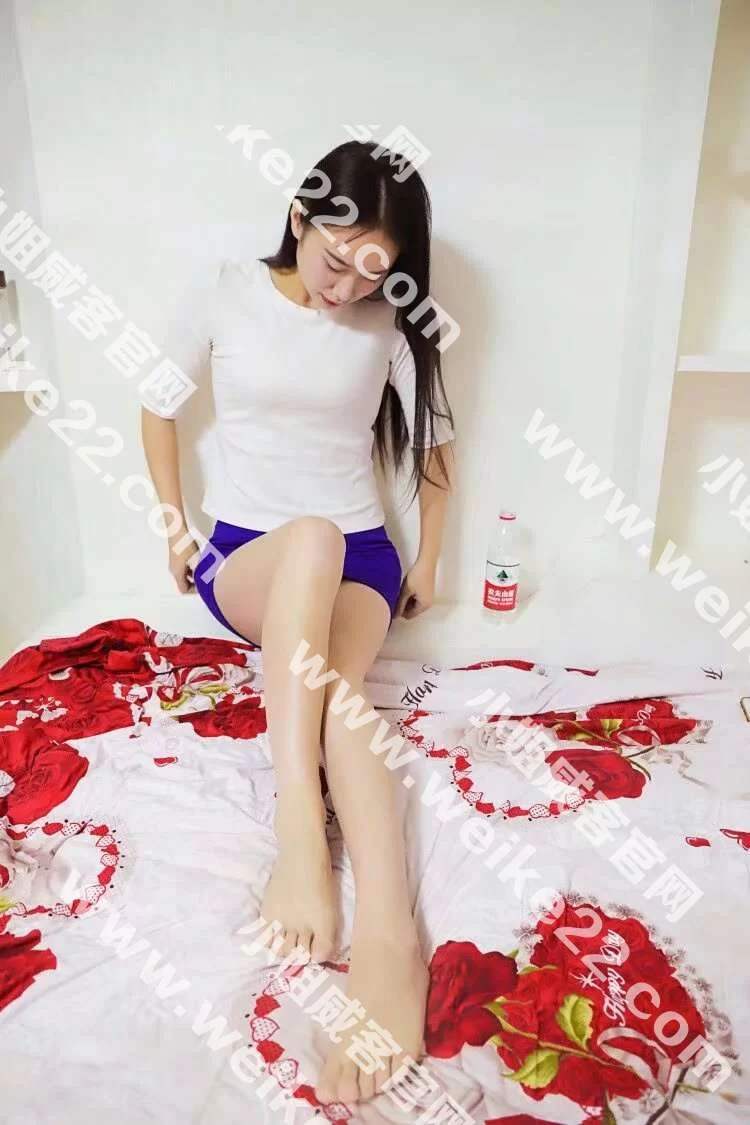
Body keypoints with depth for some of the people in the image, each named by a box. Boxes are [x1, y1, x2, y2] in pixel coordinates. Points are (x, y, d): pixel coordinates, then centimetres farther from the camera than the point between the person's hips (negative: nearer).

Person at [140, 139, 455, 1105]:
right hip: (242, 556, 0)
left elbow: (434, 435, 10)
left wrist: (428, 559, 9)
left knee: (335, 679, -34)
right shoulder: (228, 291, 1)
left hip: (358, 556, 1)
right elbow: (159, 403, 9)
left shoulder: (390, 319, 2)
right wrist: (175, 522, 4)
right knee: (312, 540, -39)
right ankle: (299, 830, -46)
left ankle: (387, 932, -46)